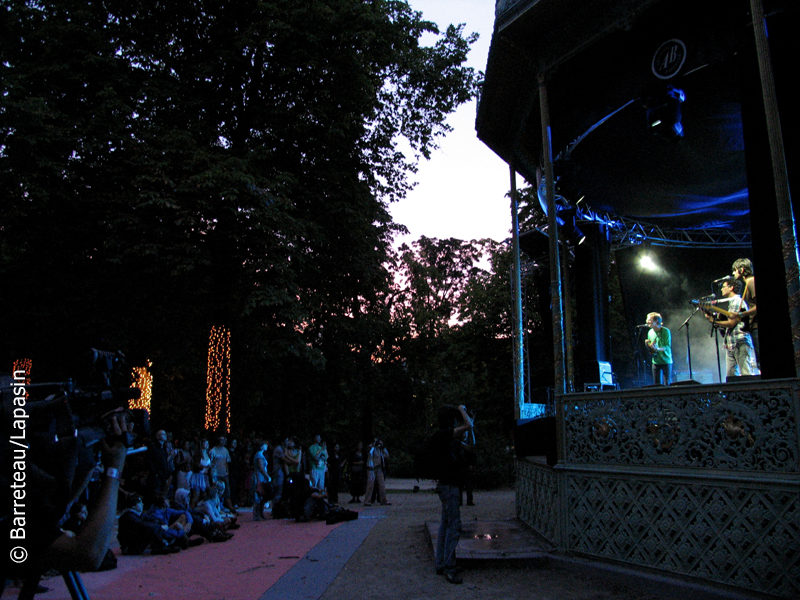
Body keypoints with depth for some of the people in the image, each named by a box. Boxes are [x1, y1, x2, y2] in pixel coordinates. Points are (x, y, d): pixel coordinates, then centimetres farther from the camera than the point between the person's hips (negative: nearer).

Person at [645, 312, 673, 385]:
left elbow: (668, 347, -13)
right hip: (656, 362, 5)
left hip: (666, 361, -5)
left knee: (668, 384, -3)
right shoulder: (650, 332, 7)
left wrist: (657, 349, -30)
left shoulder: (666, 331, -9)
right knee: (657, 385, 7)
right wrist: (648, 345, -11)